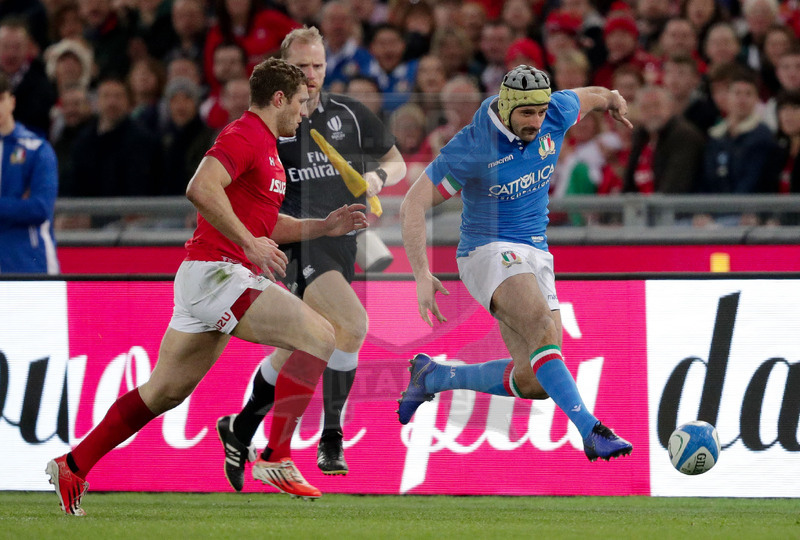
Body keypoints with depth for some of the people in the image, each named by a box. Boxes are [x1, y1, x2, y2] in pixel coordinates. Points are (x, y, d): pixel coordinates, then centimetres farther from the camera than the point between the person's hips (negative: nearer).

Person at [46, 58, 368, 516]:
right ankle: (276, 458, -15)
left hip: (209, 277, 10)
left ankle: (72, 467, 19)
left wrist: (324, 226, 19)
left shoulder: (265, 147, 21)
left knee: (165, 391, 14)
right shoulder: (244, 136, -11)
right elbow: (201, 188, -27)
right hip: (216, 271, -10)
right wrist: (249, 242, -26)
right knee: (318, 337, -16)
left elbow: (263, 223, 30)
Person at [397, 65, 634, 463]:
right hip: (488, 249, -6)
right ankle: (590, 430, -41)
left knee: (533, 382, -4)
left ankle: (432, 376, 17)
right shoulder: (471, 148, -18)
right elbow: (413, 204, -15)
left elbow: (588, 96, 21)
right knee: (543, 326, -35)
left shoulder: (556, 114, -4)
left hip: (535, 255, 6)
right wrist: (422, 275, -23)